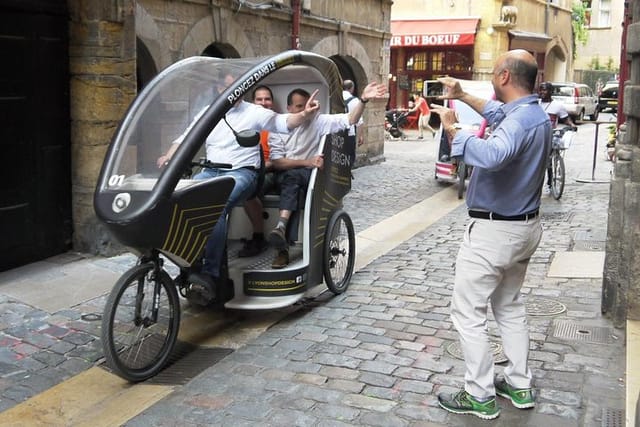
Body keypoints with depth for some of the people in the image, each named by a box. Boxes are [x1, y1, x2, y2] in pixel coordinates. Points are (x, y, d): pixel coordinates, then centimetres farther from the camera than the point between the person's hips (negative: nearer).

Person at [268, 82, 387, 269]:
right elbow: (276, 161, -4)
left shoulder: (319, 121, 7)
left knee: (292, 177, -34)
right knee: (292, 177, -36)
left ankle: (282, 227, -45)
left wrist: (363, 99, -22)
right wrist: (306, 162, -14)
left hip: (308, 175, 1)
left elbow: (350, 120, -5)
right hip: (284, 175, -1)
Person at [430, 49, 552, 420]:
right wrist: (463, 96, 29)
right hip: (525, 226, 10)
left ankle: (481, 397, 9)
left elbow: (493, 155, -47)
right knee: (510, 306, 21)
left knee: (468, 312, 2)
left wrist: (453, 129, -34)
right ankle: (520, 386, 29)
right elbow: (499, 113, 27)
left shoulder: (519, 121, -26)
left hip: (495, 231, -10)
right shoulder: (537, 113, 5)